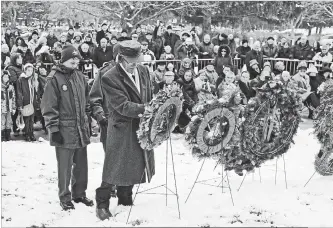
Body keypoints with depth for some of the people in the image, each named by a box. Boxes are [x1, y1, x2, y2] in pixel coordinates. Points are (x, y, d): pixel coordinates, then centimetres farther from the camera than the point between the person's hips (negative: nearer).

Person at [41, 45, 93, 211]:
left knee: (81, 164, 12)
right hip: (64, 130, -6)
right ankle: (65, 198, 13)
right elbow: (48, 107, -10)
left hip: (81, 129, 6)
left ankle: (79, 194, 26)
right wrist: (54, 128, -13)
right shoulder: (54, 79, -10)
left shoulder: (80, 77, 9)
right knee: (65, 166, 1)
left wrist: (88, 118, 17)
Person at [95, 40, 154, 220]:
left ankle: (125, 201, 30)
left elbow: (150, 97, 14)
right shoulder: (110, 78, -16)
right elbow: (123, 106, -24)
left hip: (142, 127, 6)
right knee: (115, 167, 0)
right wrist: (145, 109, -33)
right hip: (122, 129, -6)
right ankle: (102, 204, 15)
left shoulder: (143, 71, 5)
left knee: (132, 168, 15)